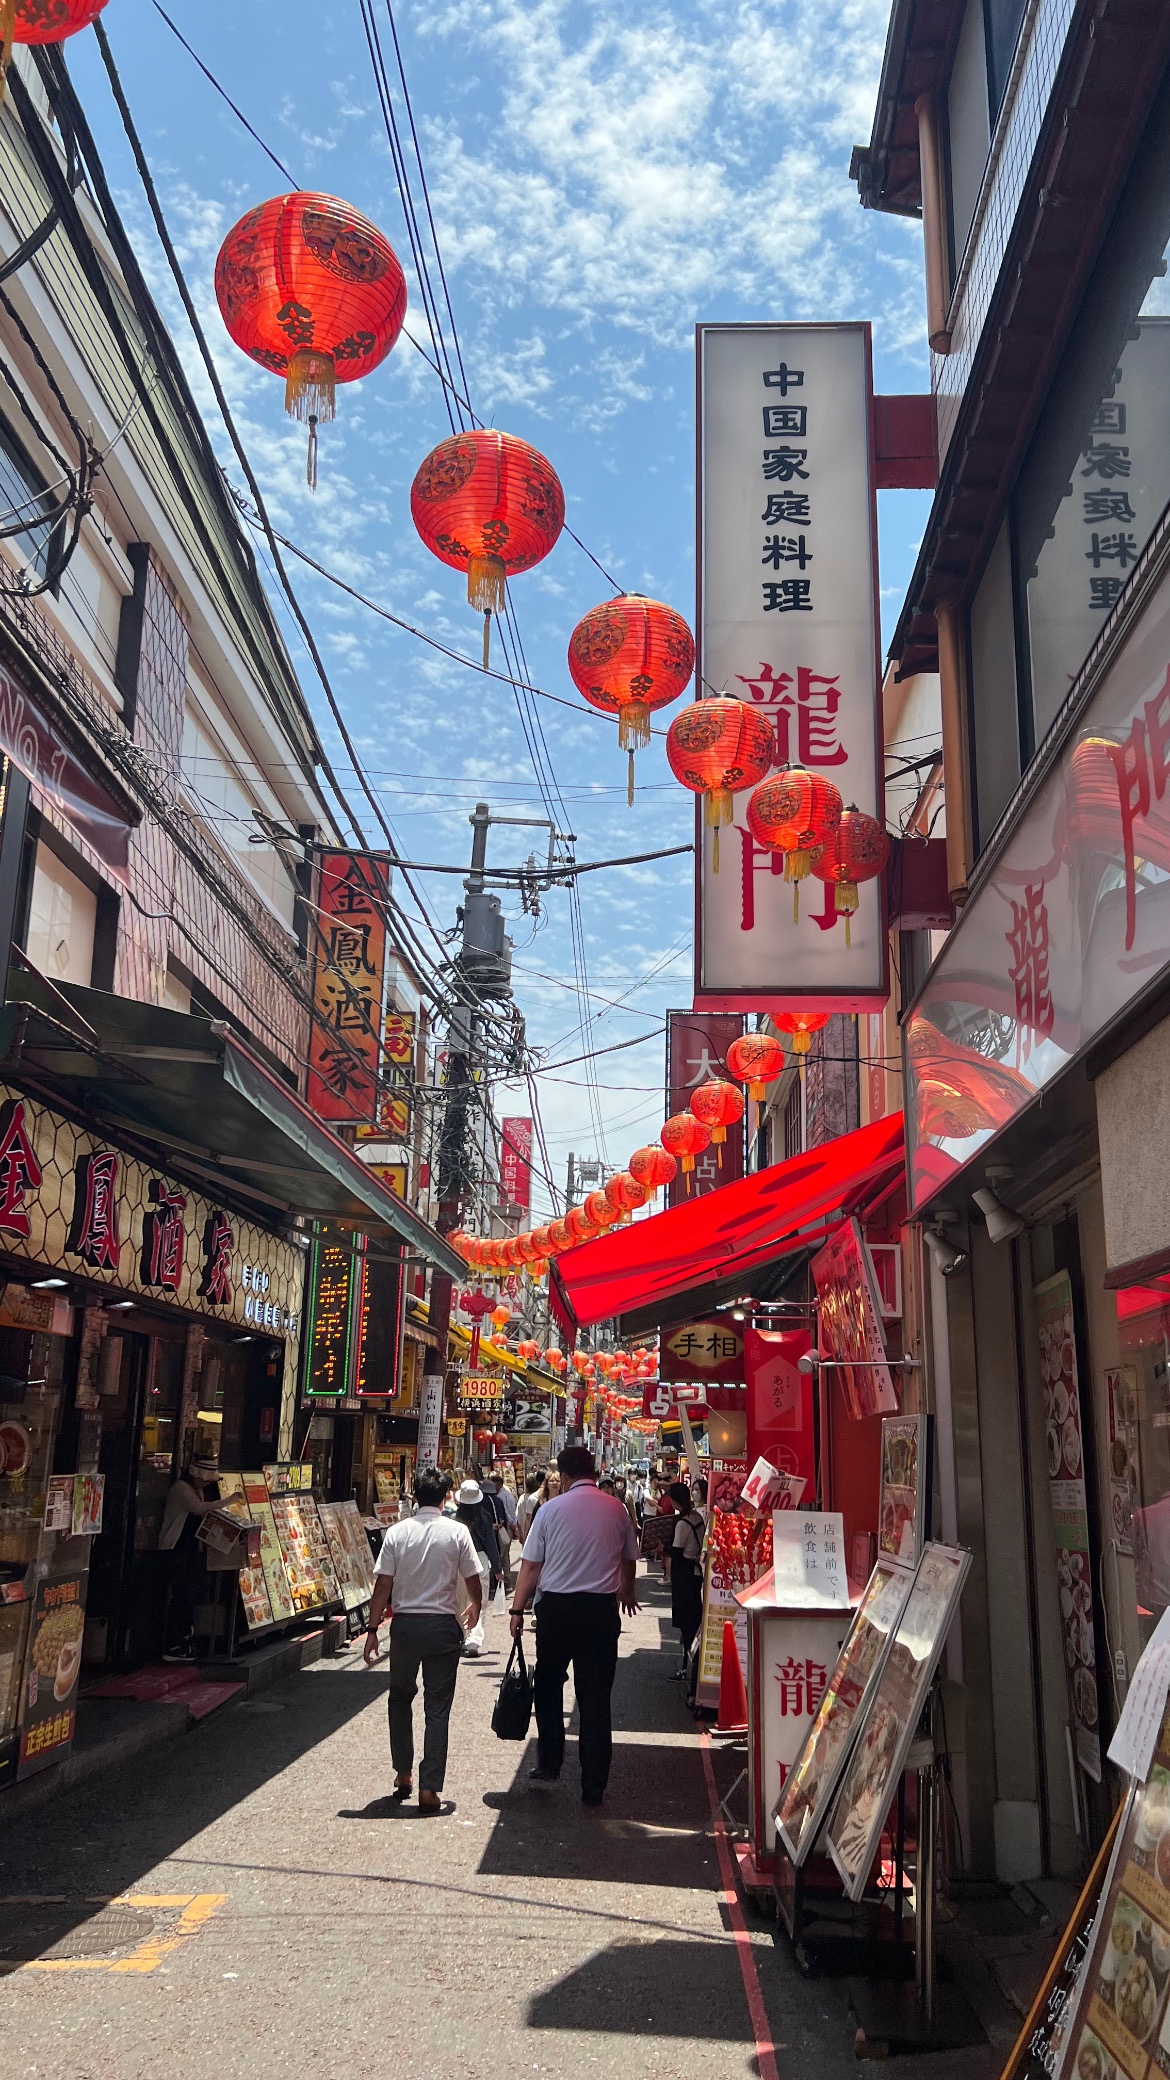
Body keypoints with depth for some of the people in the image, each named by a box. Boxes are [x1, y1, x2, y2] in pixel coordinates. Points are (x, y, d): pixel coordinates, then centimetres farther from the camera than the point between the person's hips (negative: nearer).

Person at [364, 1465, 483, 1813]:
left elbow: (382, 1586, -5)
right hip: (442, 1627, -1)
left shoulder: (397, 1532, -4)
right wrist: (475, 1608, 20)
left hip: (404, 1625, 1)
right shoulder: (457, 1532, -6)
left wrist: (373, 1630, 2)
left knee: (400, 1698, 21)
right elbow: (473, 1582, -1)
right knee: (437, 1709, 5)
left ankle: (402, 1775, 25)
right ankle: (429, 1789, 3)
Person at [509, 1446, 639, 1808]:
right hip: (602, 1609, 1)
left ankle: (549, 1765, 22)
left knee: (548, 1686, 20)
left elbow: (529, 1566, -5)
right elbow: (629, 1560, 16)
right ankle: (593, 1788, 10)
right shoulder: (616, 1509, 2)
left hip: (556, 1608, -1)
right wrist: (627, 1593, 36)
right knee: (596, 1698, 6)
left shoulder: (551, 1509, -5)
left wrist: (518, 1610, 6)